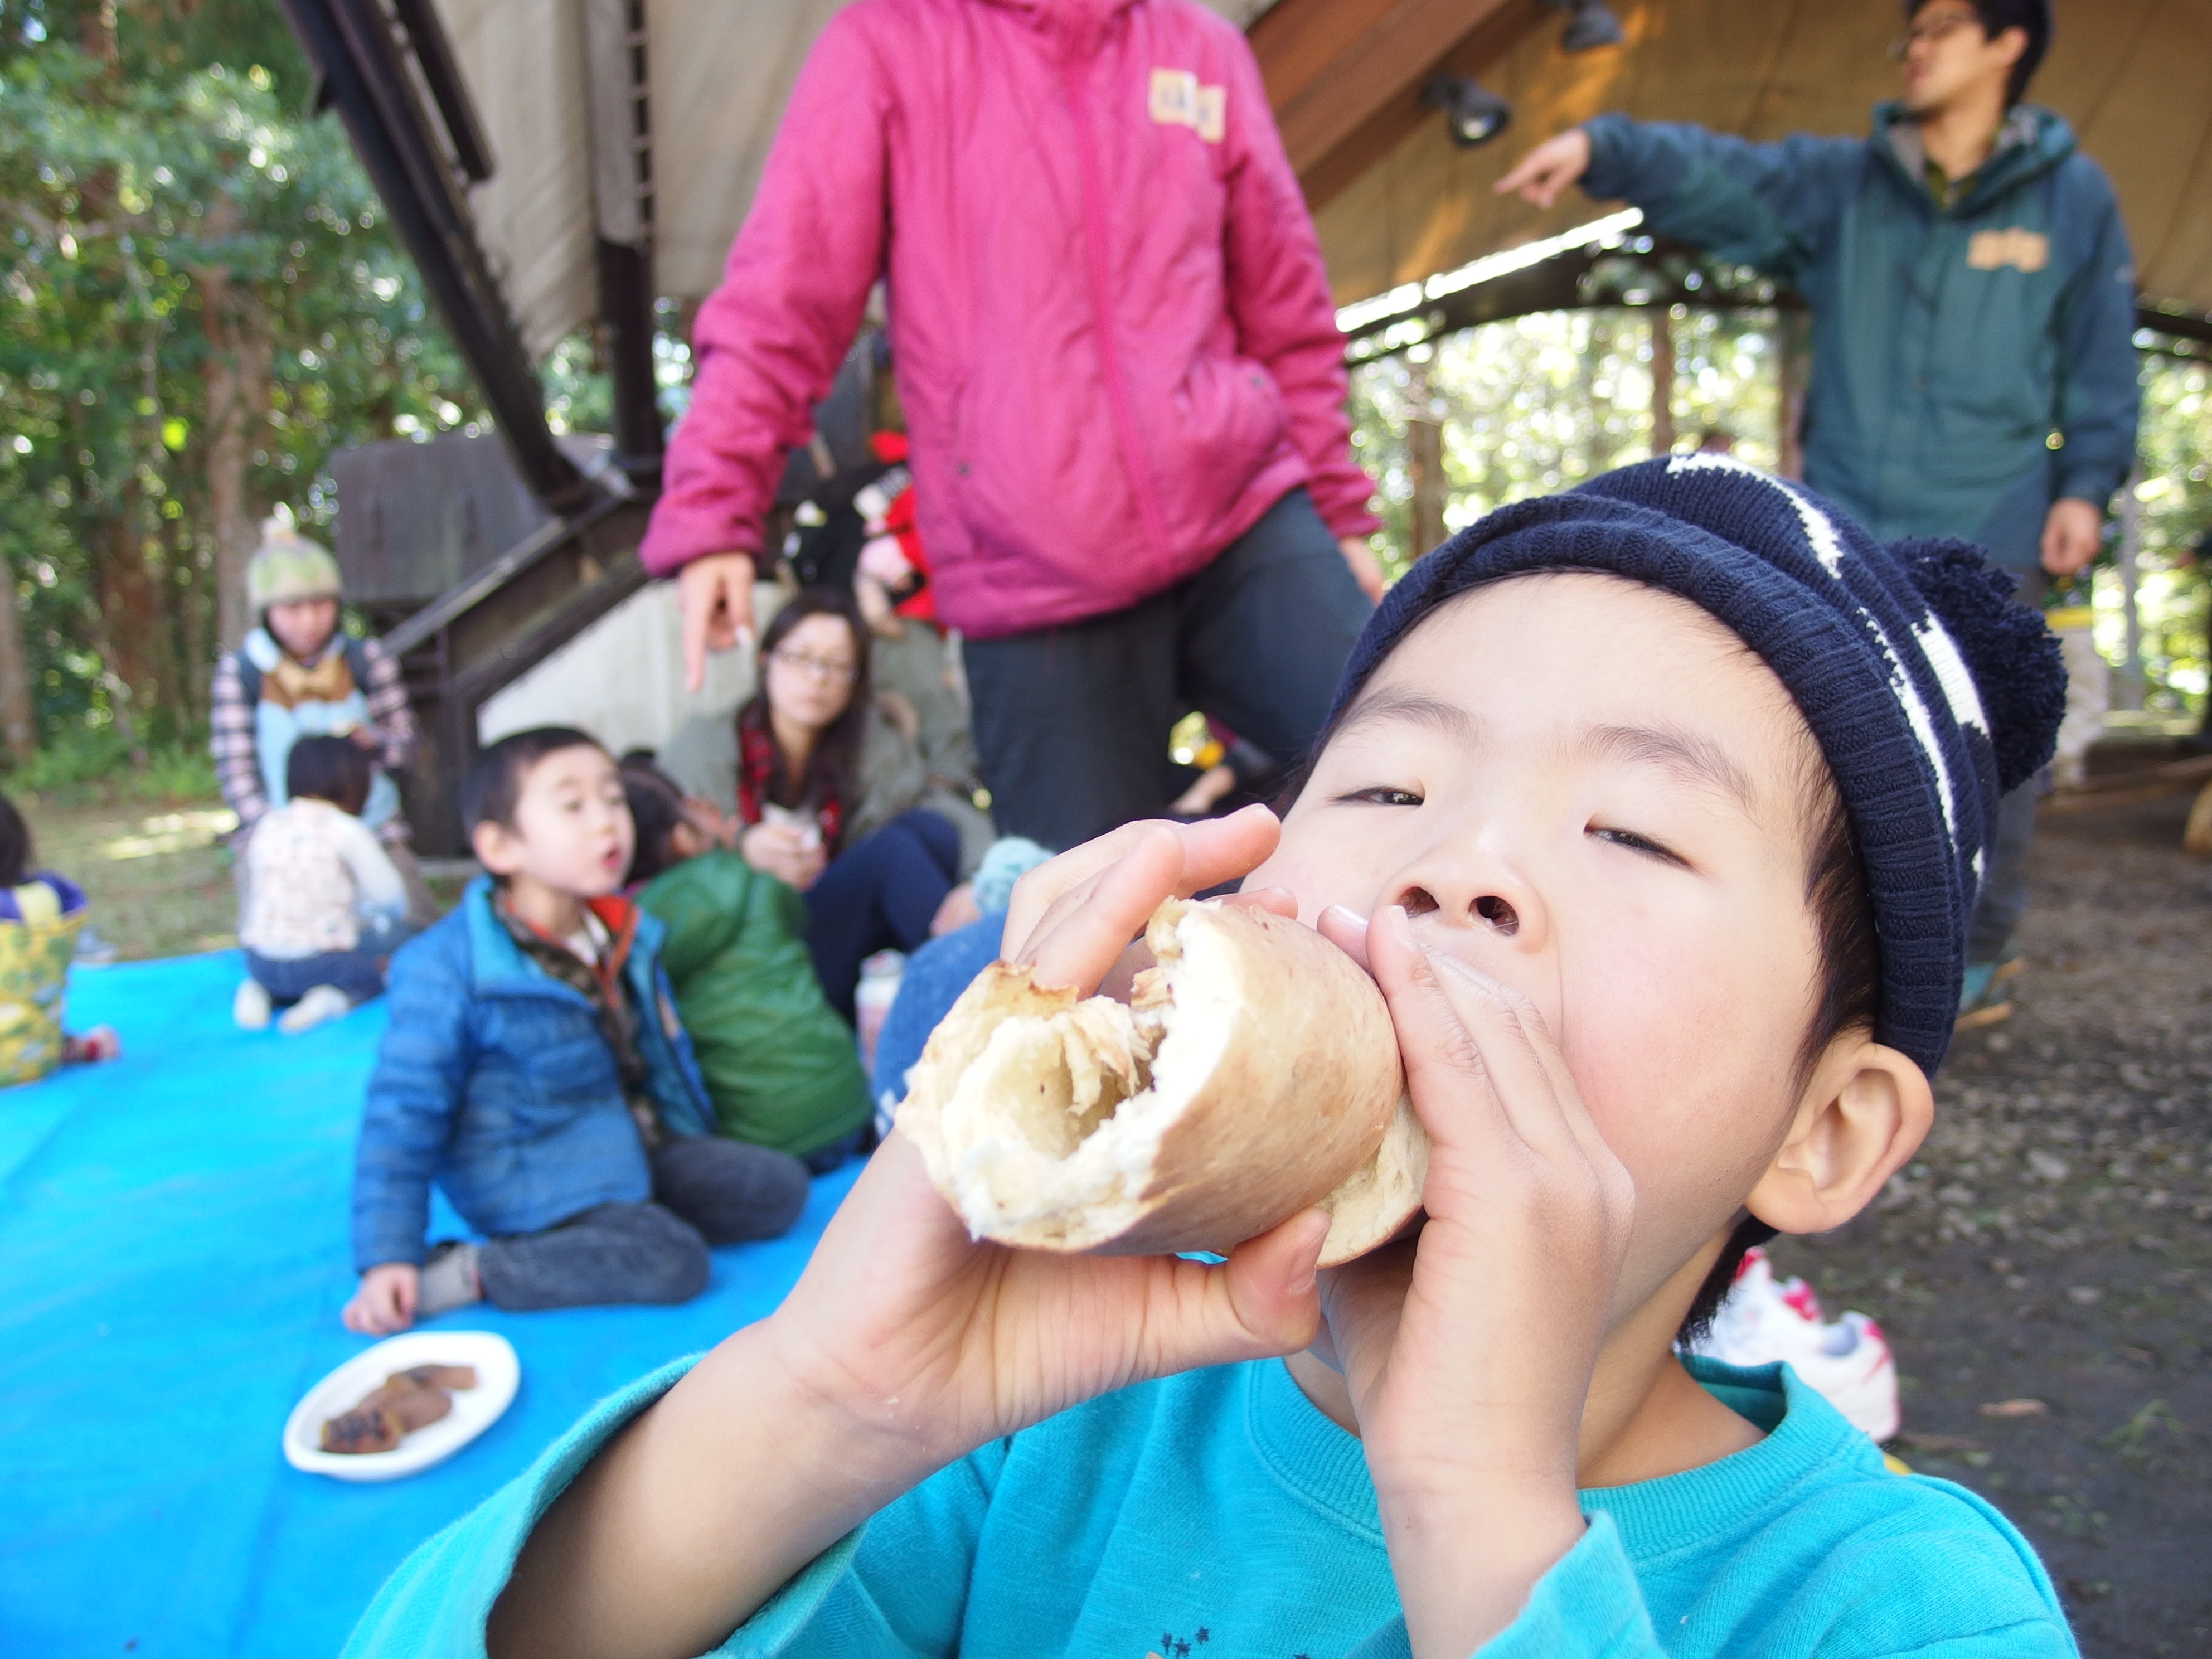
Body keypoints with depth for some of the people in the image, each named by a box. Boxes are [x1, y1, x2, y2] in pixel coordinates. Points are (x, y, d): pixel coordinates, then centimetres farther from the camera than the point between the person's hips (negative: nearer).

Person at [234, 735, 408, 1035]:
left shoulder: (267, 824, 7)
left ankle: (259, 990, 6)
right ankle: (334, 999, -7)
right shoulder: (346, 830, -8)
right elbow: (392, 898, -2)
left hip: (260, 964, 6)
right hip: (320, 963, -6)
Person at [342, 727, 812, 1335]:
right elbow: (404, 1113, -17)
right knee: (672, 1262, -26)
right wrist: (387, 1256, -18)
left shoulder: (623, 932, 1)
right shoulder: (448, 969, -21)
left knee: (780, 1188, 2)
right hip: (541, 1183, -7)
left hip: (636, 1147, 8)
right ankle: (463, 1272, -16)